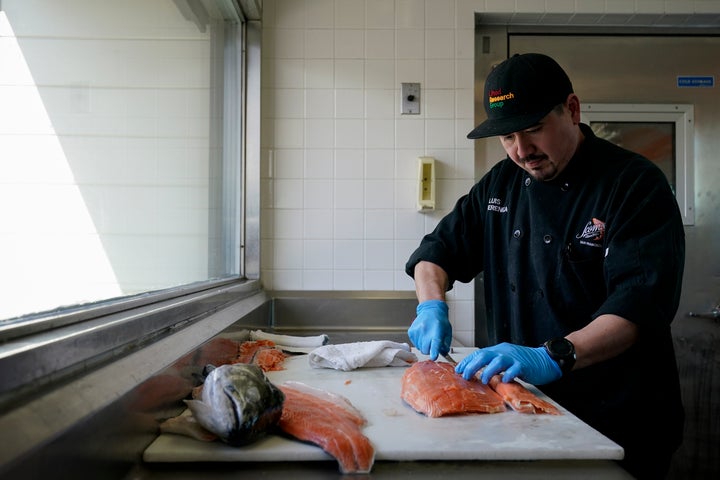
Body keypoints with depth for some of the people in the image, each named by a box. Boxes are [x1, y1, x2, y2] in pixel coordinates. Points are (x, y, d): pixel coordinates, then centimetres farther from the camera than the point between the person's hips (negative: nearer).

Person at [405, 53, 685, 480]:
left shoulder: (635, 183, -14)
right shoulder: (500, 184, 4)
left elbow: (641, 301, -25)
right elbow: (439, 249, 8)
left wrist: (553, 358, -39)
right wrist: (432, 306, -12)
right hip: (525, 407, 6)